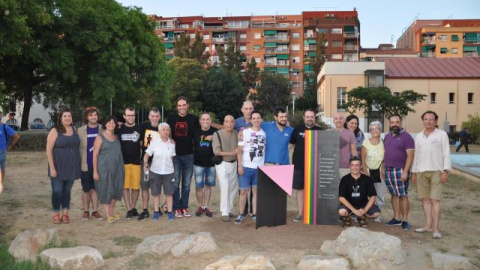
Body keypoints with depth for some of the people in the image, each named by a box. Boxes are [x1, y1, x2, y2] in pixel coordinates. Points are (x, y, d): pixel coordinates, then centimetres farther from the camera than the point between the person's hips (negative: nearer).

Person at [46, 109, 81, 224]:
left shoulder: (74, 129, 7)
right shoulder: (54, 131, -6)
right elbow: (49, 150, -9)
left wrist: (79, 165, 7)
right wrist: (52, 168, -14)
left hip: (72, 167, 4)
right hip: (58, 167, -4)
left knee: (67, 191, 10)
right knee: (57, 191, 0)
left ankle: (65, 214, 18)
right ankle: (56, 214, 14)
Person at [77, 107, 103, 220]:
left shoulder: (102, 130, 3)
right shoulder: (80, 130, 2)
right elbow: (77, 147, 2)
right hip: (85, 165, 0)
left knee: (96, 188, 6)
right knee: (86, 189, 6)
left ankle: (95, 211, 15)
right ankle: (86, 211, 17)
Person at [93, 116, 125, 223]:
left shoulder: (117, 137, 11)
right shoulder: (100, 137, -5)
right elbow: (95, 155, -7)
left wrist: (121, 168, 9)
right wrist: (95, 171, -12)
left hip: (117, 168, 5)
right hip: (104, 168, -5)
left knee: (116, 189, 9)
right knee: (106, 190, -1)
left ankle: (112, 210, 25)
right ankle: (107, 214, 8)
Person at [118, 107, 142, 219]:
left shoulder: (139, 128, 5)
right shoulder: (120, 129, 3)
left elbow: (142, 144, 15)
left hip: (136, 162, 1)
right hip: (124, 162, -1)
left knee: (136, 186, 2)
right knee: (125, 186, 0)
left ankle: (133, 208, 18)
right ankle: (129, 210, 7)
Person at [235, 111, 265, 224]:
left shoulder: (264, 133, 7)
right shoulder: (245, 132, -2)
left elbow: (265, 149, 12)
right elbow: (240, 150, -3)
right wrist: (240, 165, -10)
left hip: (259, 167, 3)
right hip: (246, 167, -2)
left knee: (256, 191, 6)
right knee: (244, 191, 0)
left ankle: (254, 214, 14)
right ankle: (241, 214, 11)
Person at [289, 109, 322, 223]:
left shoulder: (319, 130, 2)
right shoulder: (298, 129, 3)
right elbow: (291, 143, 11)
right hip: (299, 164, 0)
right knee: (300, 189, 5)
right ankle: (300, 213, 14)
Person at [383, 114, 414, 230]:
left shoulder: (406, 136, -6)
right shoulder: (387, 136, 14)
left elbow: (410, 155, -12)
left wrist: (405, 171, -18)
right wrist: (384, 168, 13)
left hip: (400, 170, -6)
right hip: (388, 170, 6)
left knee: (403, 195, -3)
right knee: (394, 195, 11)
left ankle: (405, 220, 3)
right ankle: (397, 218, 18)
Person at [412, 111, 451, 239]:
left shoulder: (442, 134, 1)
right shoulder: (419, 136, 13)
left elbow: (446, 153, -3)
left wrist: (445, 171, -11)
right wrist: (413, 172, 14)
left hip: (436, 171, -4)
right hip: (421, 172, 4)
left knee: (435, 199, -7)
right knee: (425, 199, 6)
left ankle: (436, 228, -4)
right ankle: (428, 225, 13)